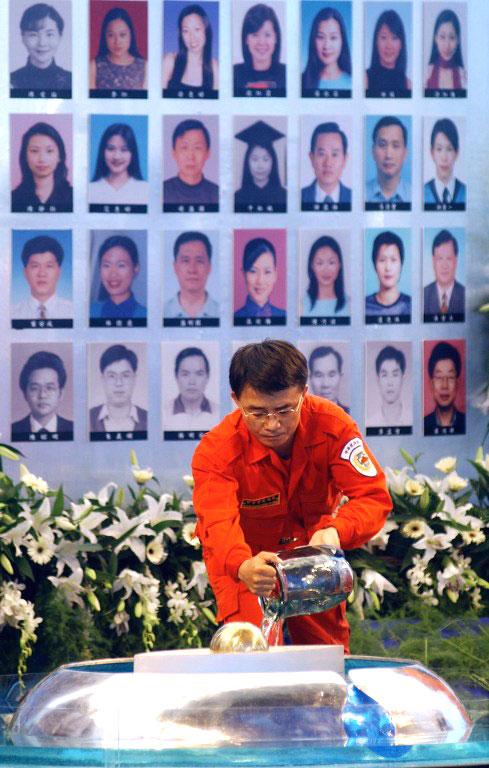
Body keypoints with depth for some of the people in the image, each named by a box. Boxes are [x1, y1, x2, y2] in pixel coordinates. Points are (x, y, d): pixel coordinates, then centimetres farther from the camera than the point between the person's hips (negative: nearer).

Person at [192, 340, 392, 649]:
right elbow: (218, 524, -44)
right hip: (247, 556, -3)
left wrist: (335, 531, -48)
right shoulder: (217, 450, -30)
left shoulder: (332, 425, -23)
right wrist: (244, 567, -67)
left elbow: (373, 497, -26)